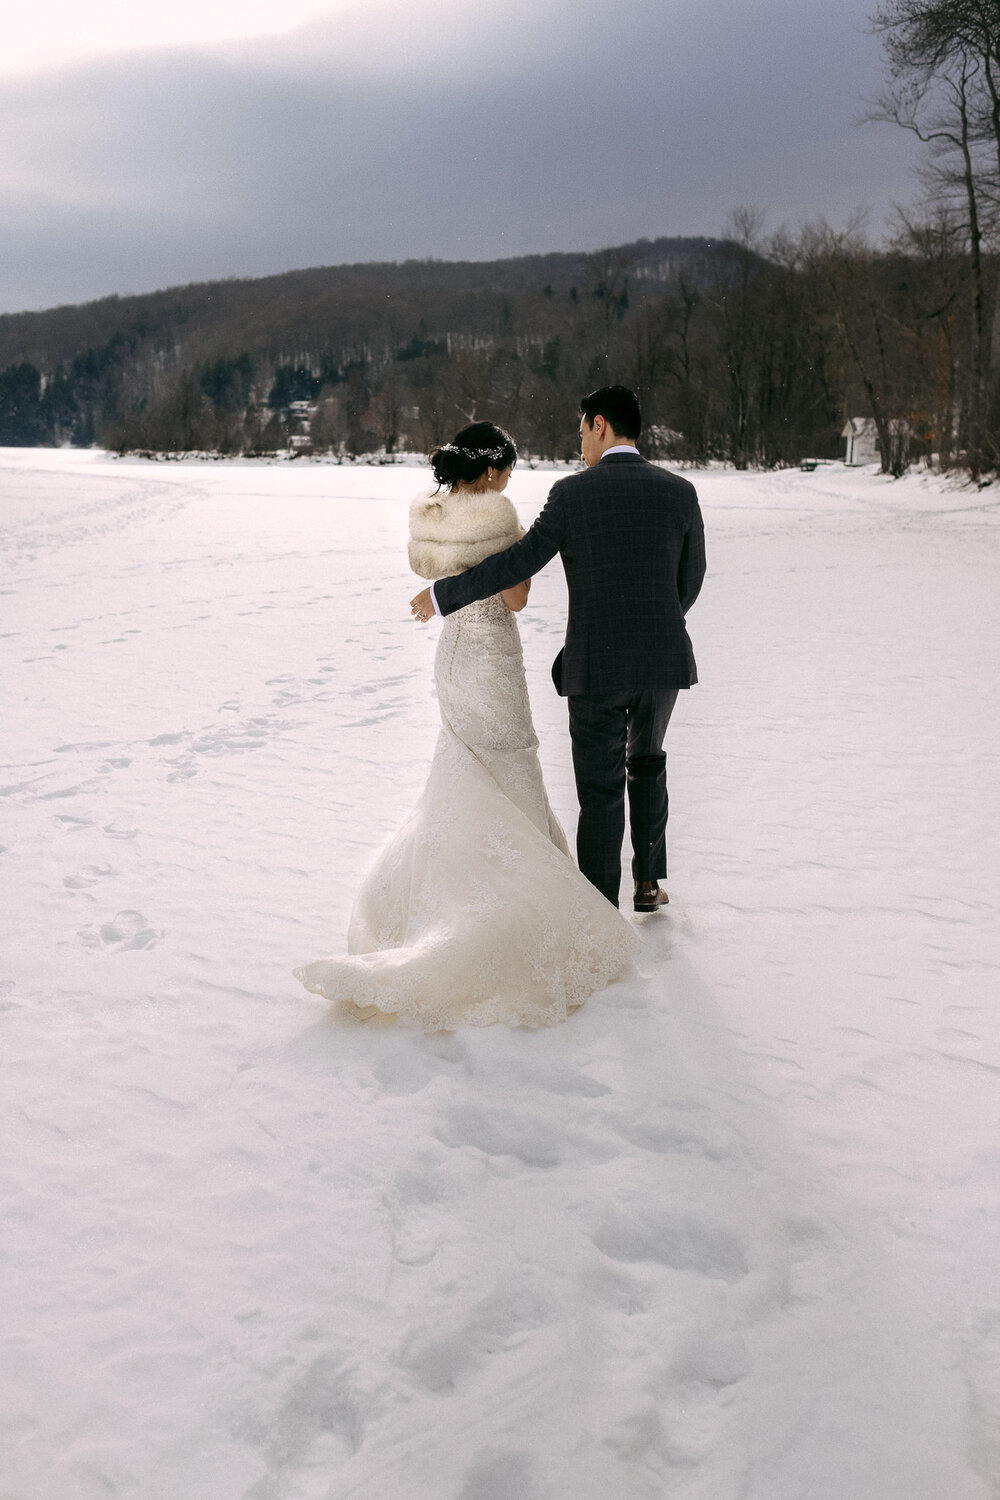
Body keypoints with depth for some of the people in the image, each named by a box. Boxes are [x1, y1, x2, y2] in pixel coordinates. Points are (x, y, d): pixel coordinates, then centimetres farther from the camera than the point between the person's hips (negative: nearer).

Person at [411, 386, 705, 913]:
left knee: (600, 792, 6)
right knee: (647, 762, 27)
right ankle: (648, 883, 31)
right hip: (663, 661, 3)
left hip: (595, 667, -3)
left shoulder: (571, 494, -8)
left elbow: (517, 563, -8)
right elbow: (690, 582, 7)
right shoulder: (679, 492, 0)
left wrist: (443, 595, 3)